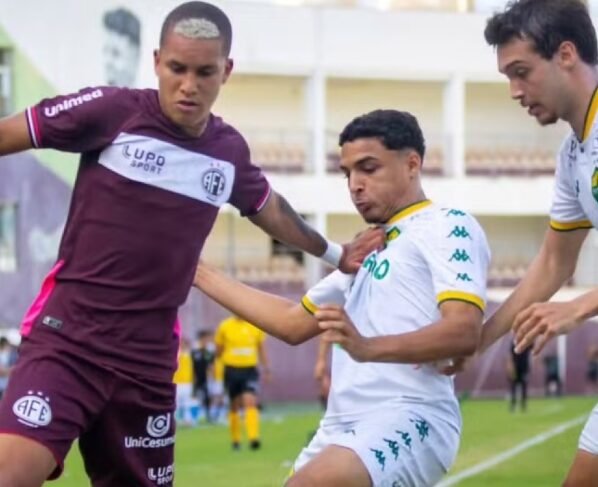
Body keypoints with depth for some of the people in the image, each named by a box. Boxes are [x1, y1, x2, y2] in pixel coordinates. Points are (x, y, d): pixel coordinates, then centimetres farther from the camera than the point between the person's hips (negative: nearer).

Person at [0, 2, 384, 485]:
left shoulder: (230, 150, 8)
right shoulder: (111, 111, -8)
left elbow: (267, 206, 29)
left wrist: (334, 253, 41)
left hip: (148, 357, 5)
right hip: (66, 337, -5)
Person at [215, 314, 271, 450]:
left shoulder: (256, 325, 4)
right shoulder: (224, 326, -1)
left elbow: (261, 348, 14)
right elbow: (218, 350, 8)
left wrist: (266, 368, 12)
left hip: (250, 369, 0)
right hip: (232, 370, 0)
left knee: (250, 402, -16)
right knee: (234, 406, 8)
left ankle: (253, 438, -21)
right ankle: (235, 439, 21)